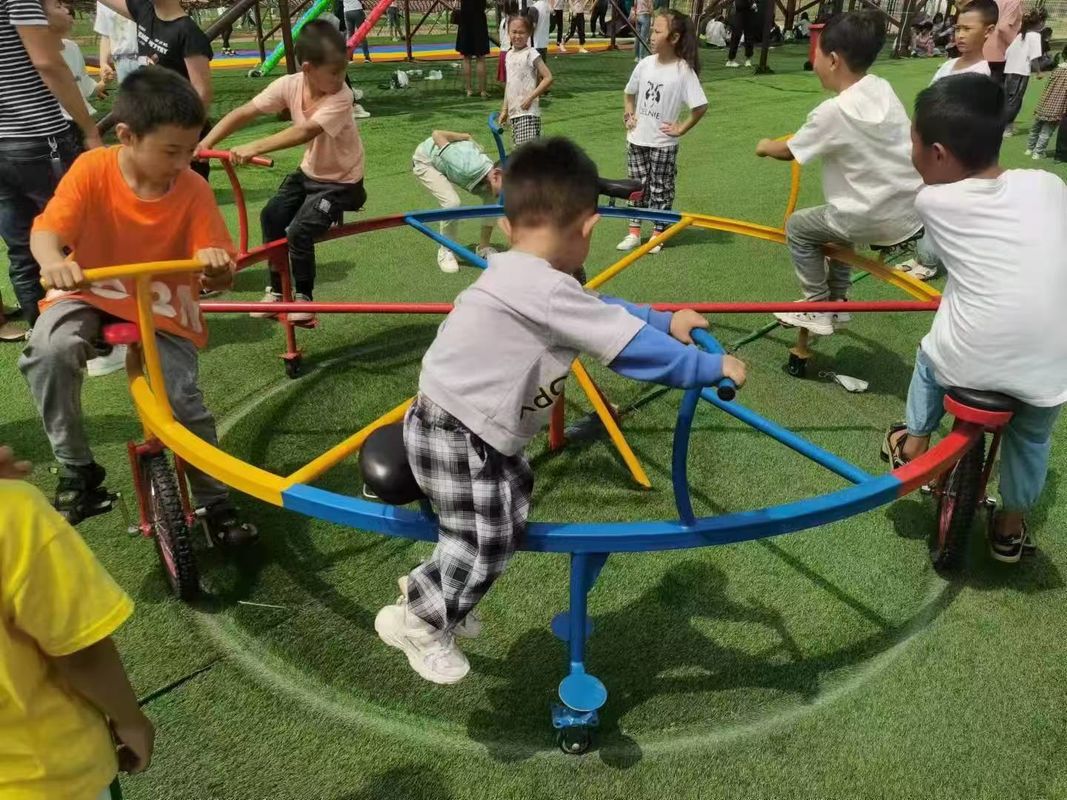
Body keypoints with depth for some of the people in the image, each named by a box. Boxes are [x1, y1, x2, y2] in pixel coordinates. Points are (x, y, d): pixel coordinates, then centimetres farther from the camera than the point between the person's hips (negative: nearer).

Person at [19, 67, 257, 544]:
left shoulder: (194, 191, -13)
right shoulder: (92, 170, -13)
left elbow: (217, 268, -16)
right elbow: (46, 230, -20)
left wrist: (216, 265, -41)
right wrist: (54, 263, -44)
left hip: (163, 310, 0)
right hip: (89, 295, 0)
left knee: (183, 400, -18)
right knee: (49, 350, -31)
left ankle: (214, 502, 7)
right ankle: (76, 470, -11)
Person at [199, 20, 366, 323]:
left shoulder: (341, 98, -29)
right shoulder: (290, 85, -14)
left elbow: (305, 132, -42)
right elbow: (245, 113, -15)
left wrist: (254, 147, -47)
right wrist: (206, 142, -24)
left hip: (342, 181, -6)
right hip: (309, 171, 6)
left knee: (299, 232, -17)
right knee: (271, 216, -2)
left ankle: (303, 296, 7)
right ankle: (277, 290, 16)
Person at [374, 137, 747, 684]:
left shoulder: (518, 277, 5)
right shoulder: (546, 290, -26)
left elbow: (600, 309, 18)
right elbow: (630, 346, -22)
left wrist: (665, 320, 21)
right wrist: (711, 368, -10)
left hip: (474, 432, 10)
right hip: (455, 436, -10)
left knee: (511, 512, 18)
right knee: (485, 544, 1)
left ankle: (434, 590, 39)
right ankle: (416, 622, 25)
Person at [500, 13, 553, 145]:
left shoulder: (531, 54, -8)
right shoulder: (510, 55, 13)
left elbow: (548, 78, -13)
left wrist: (530, 97, -17)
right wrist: (504, 109, 18)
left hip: (528, 112, -7)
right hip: (514, 112, 7)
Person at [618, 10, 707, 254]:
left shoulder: (684, 71, -16)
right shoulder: (645, 64, -1)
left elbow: (701, 106, -16)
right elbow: (629, 93, 16)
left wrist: (681, 129, -12)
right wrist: (629, 115, 5)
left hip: (663, 144, -5)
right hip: (636, 140, 5)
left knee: (661, 190, 7)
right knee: (637, 187, 13)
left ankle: (657, 234, 19)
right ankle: (634, 232, 24)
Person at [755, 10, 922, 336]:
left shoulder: (832, 112, -18)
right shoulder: (882, 89, 2)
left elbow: (788, 151, -2)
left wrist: (765, 147, 18)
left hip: (878, 221, -7)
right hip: (912, 211, 8)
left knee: (798, 227, 13)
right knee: (837, 217, 31)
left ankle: (818, 311, 17)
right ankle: (837, 302, 37)